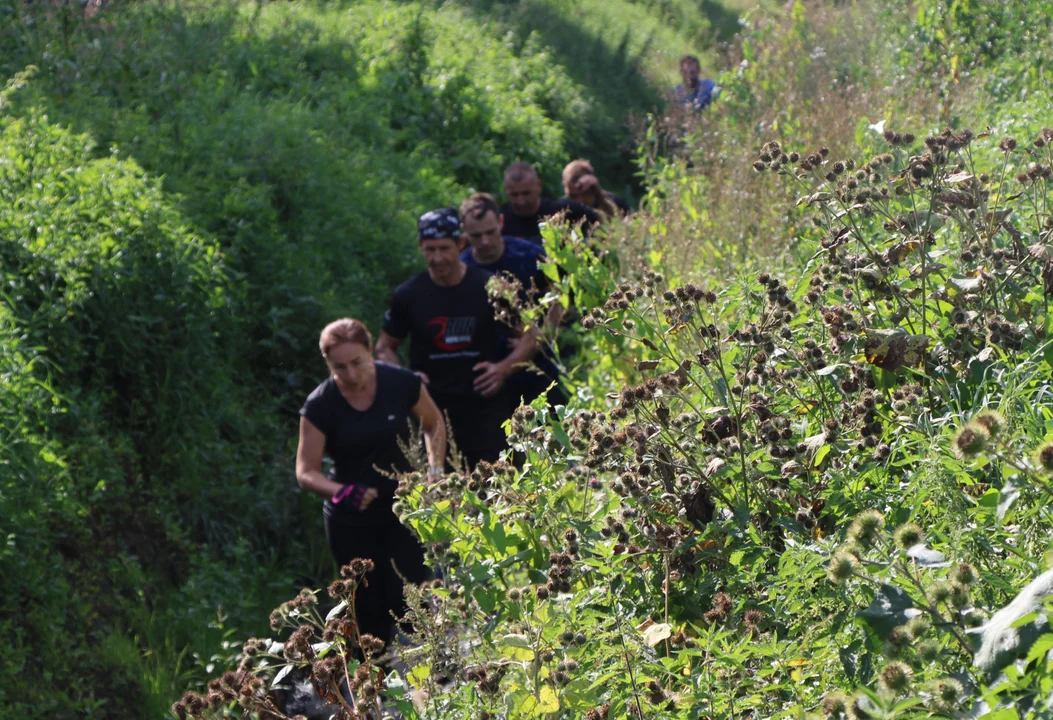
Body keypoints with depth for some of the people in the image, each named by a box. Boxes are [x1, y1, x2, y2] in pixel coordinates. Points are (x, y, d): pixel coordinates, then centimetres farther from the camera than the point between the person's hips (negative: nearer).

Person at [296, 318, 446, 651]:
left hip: (403, 511, 0)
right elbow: (306, 472, -12)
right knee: (368, 609, 5)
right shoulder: (320, 405, -14)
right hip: (350, 522, 0)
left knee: (408, 603, -11)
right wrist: (341, 491, -30)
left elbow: (434, 423, 10)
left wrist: (435, 470, -4)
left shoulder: (401, 383, -10)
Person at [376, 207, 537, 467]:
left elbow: (528, 337, 7)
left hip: (484, 406, -1)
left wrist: (505, 367, -12)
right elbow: (385, 347, 12)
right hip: (430, 409, 1)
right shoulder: (408, 295, 1)